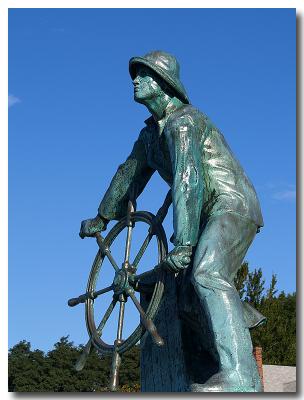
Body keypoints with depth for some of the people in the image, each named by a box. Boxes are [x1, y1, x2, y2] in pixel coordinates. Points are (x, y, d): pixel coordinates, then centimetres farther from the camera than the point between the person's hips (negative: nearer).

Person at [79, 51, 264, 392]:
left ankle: (240, 375, -44)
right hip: (212, 214, 11)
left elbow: (188, 181, -25)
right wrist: (102, 217, 37)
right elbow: (129, 173, 29)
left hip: (233, 205, -11)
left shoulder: (182, 122, -14)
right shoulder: (151, 132, 17)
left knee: (206, 273, -32)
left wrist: (183, 243, -31)